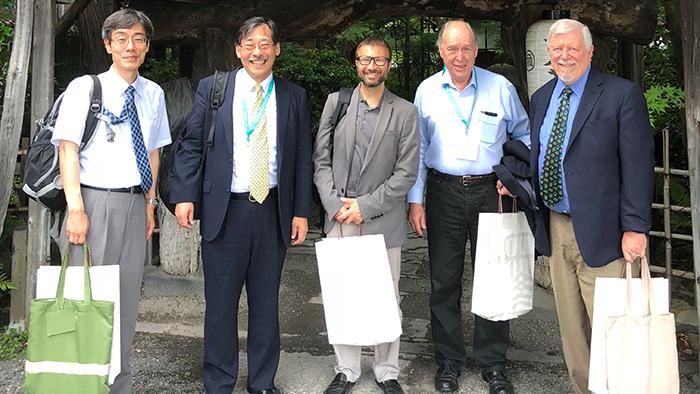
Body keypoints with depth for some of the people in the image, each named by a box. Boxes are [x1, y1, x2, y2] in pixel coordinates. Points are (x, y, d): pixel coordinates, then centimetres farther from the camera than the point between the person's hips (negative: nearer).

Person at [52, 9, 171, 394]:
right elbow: (68, 148, -7)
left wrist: (150, 203, 11)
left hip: (135, 204, 4)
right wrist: (75, 209, -15)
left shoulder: (153, 94, 11)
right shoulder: (85, 87, -2)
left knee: (127, 297, 10)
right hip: (94, 200, -4)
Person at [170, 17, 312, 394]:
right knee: (221, 303, 6)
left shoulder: (293, 96, 7)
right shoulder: (211, 88, 4)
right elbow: (191, 145, 2)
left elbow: (303, 158, 7)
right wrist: (184, 195, -8)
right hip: (225, 209, -1)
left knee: (266, 302, 12)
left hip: (273, 211, 2)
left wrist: (301, 211, 2)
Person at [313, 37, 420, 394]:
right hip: (339, 217, 2)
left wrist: (366, 206, -9)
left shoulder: (405, 112, 2)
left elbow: (407, 172, -3)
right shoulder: (336, 102, 8)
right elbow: (321, 159, 6)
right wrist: (335, 204, -6)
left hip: (382, 219, -1)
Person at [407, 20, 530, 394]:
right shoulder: (427, 90, 3)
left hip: (489, 191, 0)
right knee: (444, 280, 7)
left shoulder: (500, 87, 0)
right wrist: (415, 200, 1)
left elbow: (524, 135, 11)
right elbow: (417, 149, 5)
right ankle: (448, 362, 22)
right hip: (443, 192, 1)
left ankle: (493, 363, 21)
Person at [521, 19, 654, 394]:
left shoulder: (622, 95, -6)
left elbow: (638, 165, -10)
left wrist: (635, 227, -14)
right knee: (570, 324, 14)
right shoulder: (541, 97, 12)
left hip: (598, 230, -6)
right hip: (554, 226, 6)